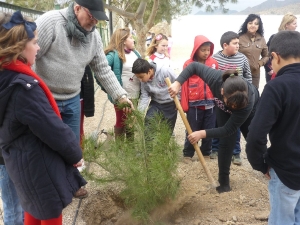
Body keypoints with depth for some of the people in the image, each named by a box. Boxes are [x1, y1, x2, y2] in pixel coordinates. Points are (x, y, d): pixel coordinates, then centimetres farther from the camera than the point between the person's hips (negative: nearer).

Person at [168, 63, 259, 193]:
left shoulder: (249, 101, -47)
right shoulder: (215, 79, -44)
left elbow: (229, 129, -37)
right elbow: (194, 66, -25)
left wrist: (203, 134, -43)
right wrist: (178, 82, -36)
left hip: (249, 112, -1)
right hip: (224, 110, 1)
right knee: (226, 142, -4)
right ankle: (224, 182, 9)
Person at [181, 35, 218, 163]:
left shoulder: (214, 63, 2)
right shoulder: (188, 64, -5)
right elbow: (184, 85, -4)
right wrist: (184, 105, -5)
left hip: (210, 104, 3)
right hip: (194, 105, -2)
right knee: (192, 132, 9)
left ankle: (206, 154, 30)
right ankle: (187, 154, 24)